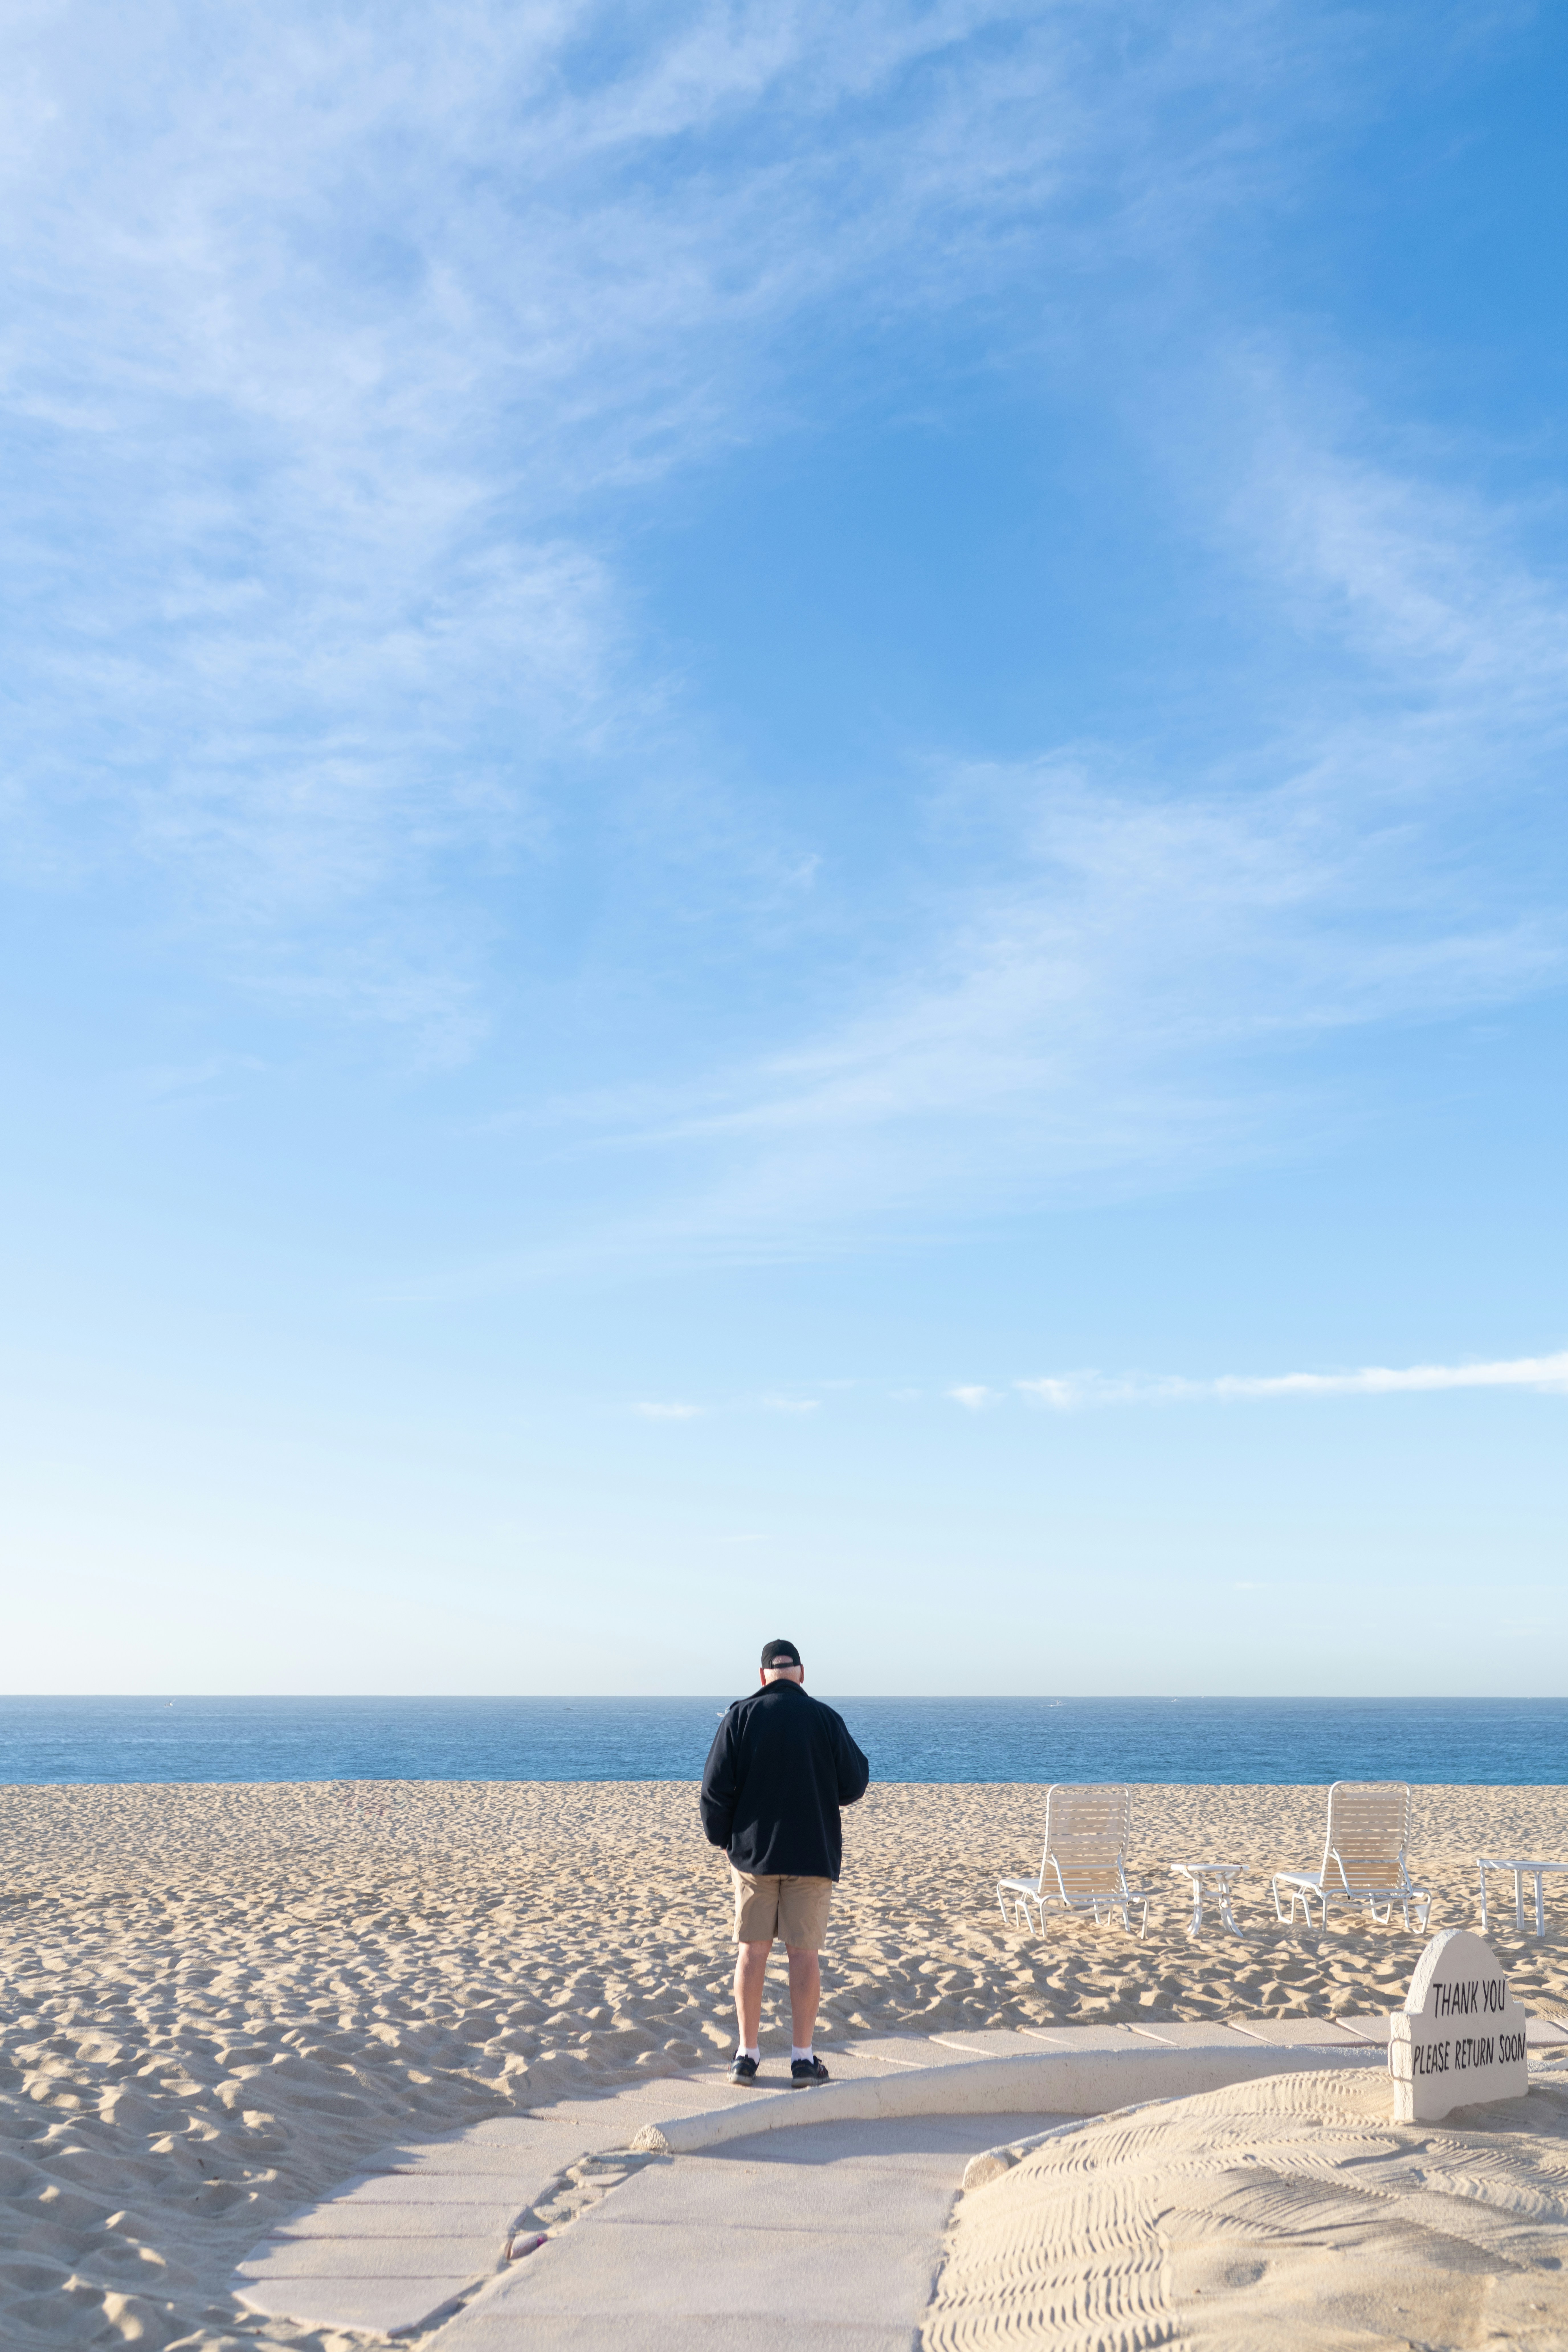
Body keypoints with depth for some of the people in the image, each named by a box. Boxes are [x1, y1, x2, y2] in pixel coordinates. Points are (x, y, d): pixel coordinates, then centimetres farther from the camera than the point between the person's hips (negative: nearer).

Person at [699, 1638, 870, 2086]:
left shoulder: (741, 1717, -2)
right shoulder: (825, 1719, -3)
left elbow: (715, 1787, -5)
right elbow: (854, 1787, -2)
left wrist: (720, 1838, 10)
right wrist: (841, 1789, 21)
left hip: (753, 1852, 1)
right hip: (812, 1854, 0)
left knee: (752, 1951, 7)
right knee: (804, 1953, 4)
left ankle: (747, 2055, 9)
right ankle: (803, 2058, 5)